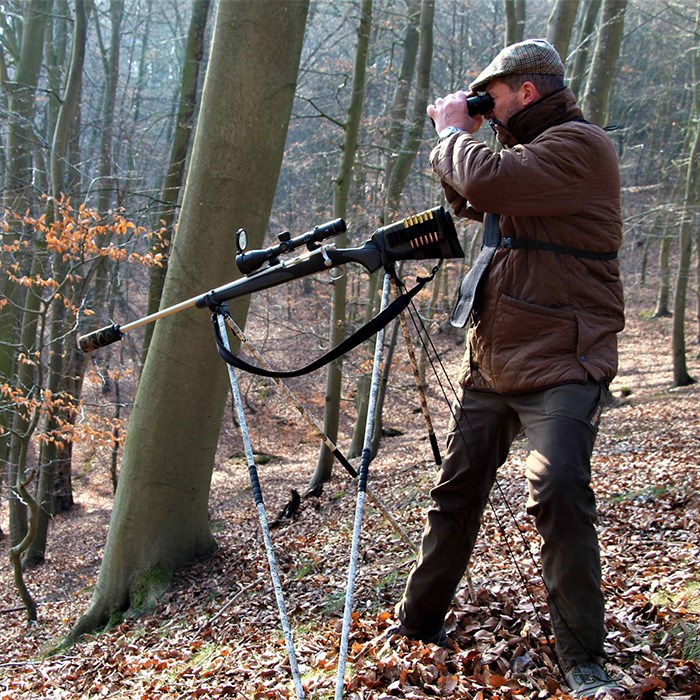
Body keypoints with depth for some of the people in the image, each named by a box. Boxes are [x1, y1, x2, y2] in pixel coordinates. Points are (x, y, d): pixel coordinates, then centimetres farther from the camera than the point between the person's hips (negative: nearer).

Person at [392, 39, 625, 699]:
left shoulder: (580, 145, -12)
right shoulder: (531, 150, 19)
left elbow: (487, 179, -25)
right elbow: (469, 200, 28)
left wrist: (456, 131, -5)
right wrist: (454, 138, 13)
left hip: (559, 367, -9)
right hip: (491, 364, 9)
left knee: (557, 492, -22)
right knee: (455, 492, 13)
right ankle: (418, 620, 27)